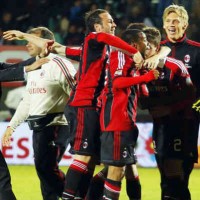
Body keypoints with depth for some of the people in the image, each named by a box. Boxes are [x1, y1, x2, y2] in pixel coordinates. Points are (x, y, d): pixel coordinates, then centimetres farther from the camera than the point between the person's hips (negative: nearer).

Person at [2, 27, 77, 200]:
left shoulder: (57, 64, -9)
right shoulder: (33, 68, 20)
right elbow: (27, 101, 27)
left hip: (55, 126, -9)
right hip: (38, 128, 9)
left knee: (46, 167, -17)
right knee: (43, 168, 5)